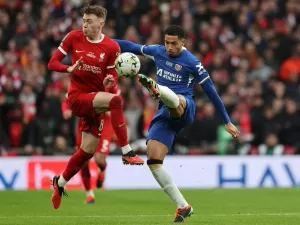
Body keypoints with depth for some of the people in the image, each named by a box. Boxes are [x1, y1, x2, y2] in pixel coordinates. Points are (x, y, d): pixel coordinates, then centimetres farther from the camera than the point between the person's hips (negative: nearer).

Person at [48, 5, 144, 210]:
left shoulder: (112, 47, -3)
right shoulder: (74, 37, -4)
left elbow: (113, 76, 1)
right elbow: (52, 63, -1)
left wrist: (110, 82, -23)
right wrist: (70, 69, -21)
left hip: (95, 100, 3)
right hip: (77, 96, -3)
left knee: (88, 150, 8)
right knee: (115, 100, -31)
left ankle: (60, 183, 32)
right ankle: (127, 153, -30)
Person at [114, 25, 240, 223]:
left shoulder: (192, 63, -3)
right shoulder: (158, 52, 12)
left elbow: (211, 92, 0)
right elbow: (133, 47, 27)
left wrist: (227, 122, 3)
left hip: (183, 108, -5)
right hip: (165, 114, 5)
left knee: (175, 100, -43)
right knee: (153, 161, -8)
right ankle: (183, 206, -5)